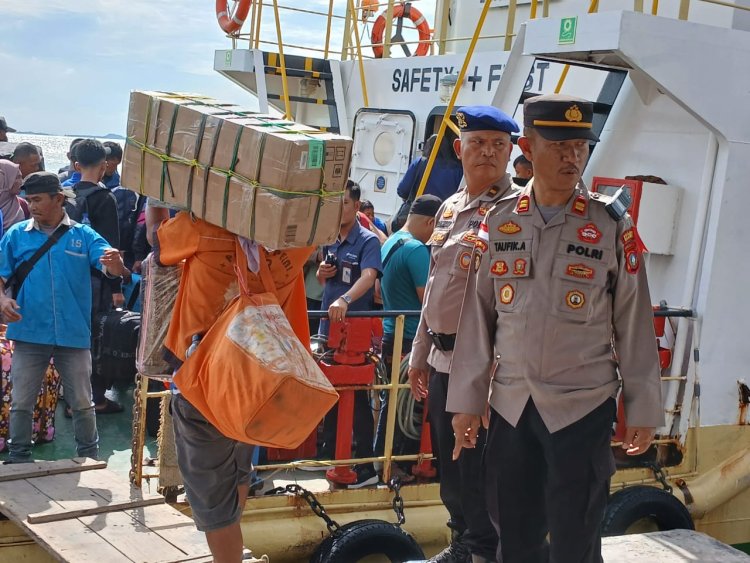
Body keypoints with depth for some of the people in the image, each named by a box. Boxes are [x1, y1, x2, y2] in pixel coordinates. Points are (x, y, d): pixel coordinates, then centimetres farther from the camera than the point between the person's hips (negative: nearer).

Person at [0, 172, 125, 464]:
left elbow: (112, 269, -10)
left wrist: (115, 262, -35)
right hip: (29, 334, 1)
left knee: (82, 403, 9)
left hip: (73, 334, -1)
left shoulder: (83, 235, 0)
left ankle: (90, 460, 25)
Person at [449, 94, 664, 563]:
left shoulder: (613, 227, -5)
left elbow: (635, 325, -2)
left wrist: (644, 408, 1)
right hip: (510, 405, 3)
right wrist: (467, 400, 6)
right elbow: (478, 317, 5)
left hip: (583, 407, -2)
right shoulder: (500, 221, 2)